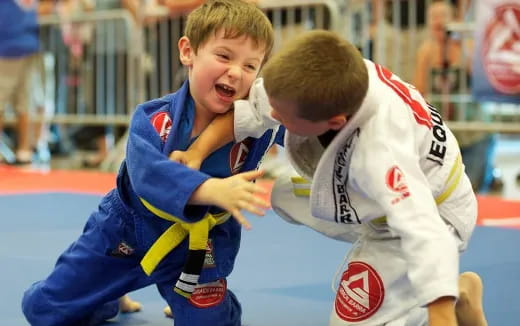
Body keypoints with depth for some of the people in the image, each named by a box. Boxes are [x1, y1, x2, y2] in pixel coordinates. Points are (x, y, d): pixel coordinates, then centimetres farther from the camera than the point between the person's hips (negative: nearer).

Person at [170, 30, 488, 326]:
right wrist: (198, 152, -21)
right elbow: (252, 107, -11)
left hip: (430, 215, -8)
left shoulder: (381, 154, -45)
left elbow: (424, 232, -50)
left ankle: (458, 300, 9)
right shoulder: (335, 83, -25)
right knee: (286, 197, 16)